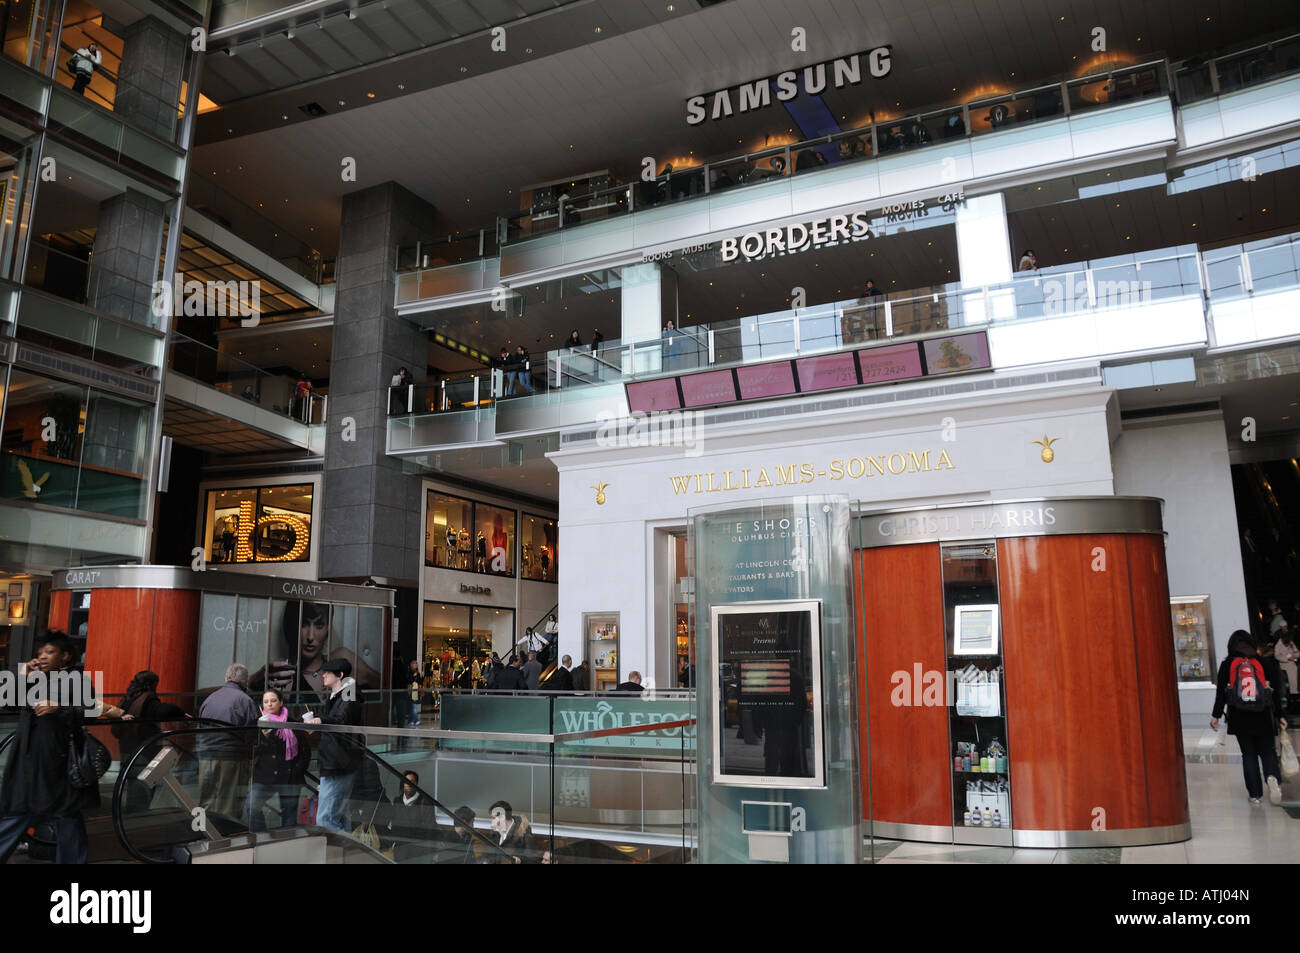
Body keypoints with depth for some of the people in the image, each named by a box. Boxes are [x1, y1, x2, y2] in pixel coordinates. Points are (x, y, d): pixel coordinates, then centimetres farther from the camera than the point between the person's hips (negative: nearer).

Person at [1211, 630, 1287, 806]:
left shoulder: (1227, 664, 0)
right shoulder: (1263, 662, 1)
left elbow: (1221, 692, -1)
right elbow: (1274, 691, 2)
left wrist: (1216, 715, 4)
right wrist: (1279, 715, 9)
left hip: (1239, 717, 0)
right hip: (1263, 716, 0)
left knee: (1248, 753, 8)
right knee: (1267, 750, 13)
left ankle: (1254, 793, 7)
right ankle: (1272, 776, -17)